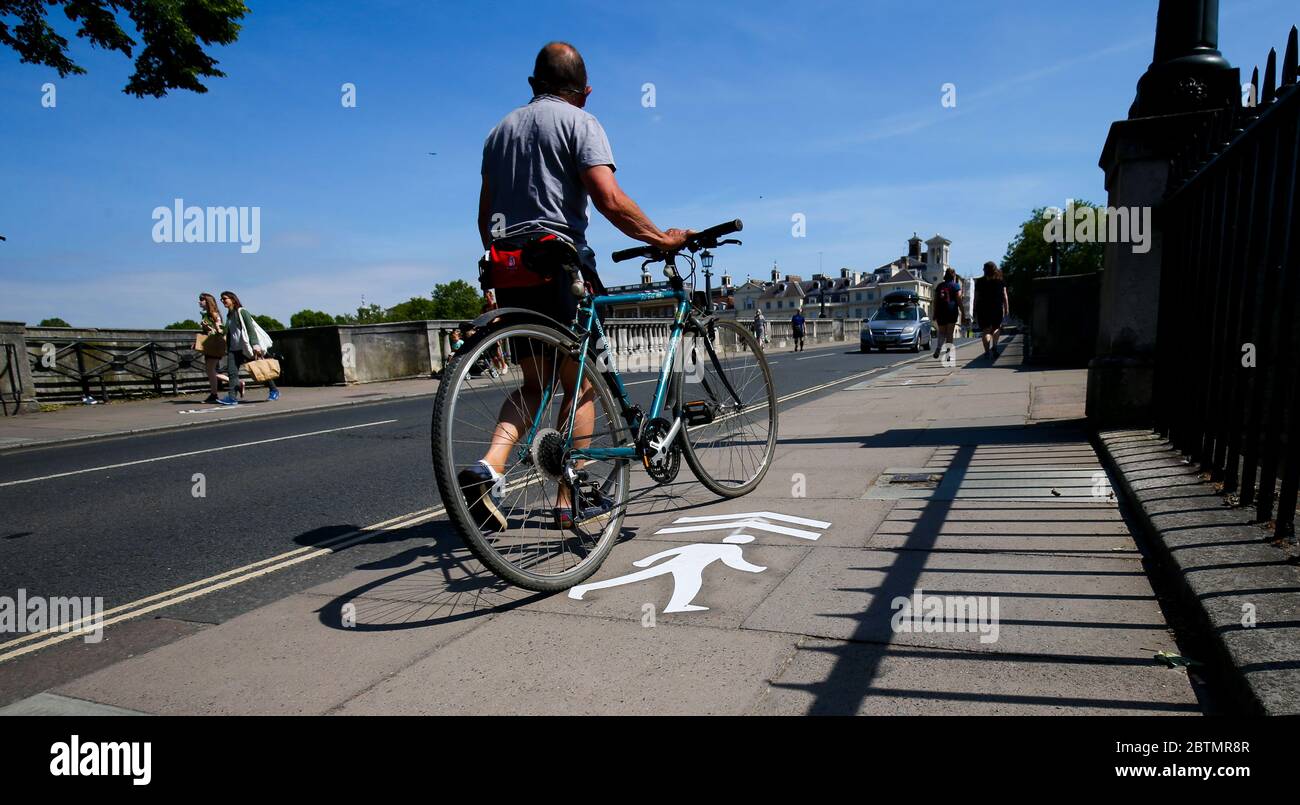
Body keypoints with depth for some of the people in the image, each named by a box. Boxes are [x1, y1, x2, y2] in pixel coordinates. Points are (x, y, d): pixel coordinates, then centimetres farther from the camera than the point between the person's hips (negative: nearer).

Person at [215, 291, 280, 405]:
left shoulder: (242, 311, -6)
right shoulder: (229, 315, 16)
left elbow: (251, 329, -13)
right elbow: (228, 334, 21)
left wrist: (255, 345, -22)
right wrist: (227, 350, 18)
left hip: (247, 347, -7)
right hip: (234, 348, 7)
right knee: (231, 371, -10)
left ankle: (274, 391, 16)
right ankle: (232, 397, -16)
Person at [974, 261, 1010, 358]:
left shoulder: (980, 282, 5)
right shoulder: (1001, 281, 8)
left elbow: (976, 298, 3)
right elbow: (1005, 295, 4)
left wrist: (975, 311, 6)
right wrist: (1007, 308, 6)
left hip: (983, 309, -1)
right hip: (997, 308, 1)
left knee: (985, 330, -1)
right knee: (996, 328, 17)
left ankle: (987, 350, -16)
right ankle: (994, 347, 0)